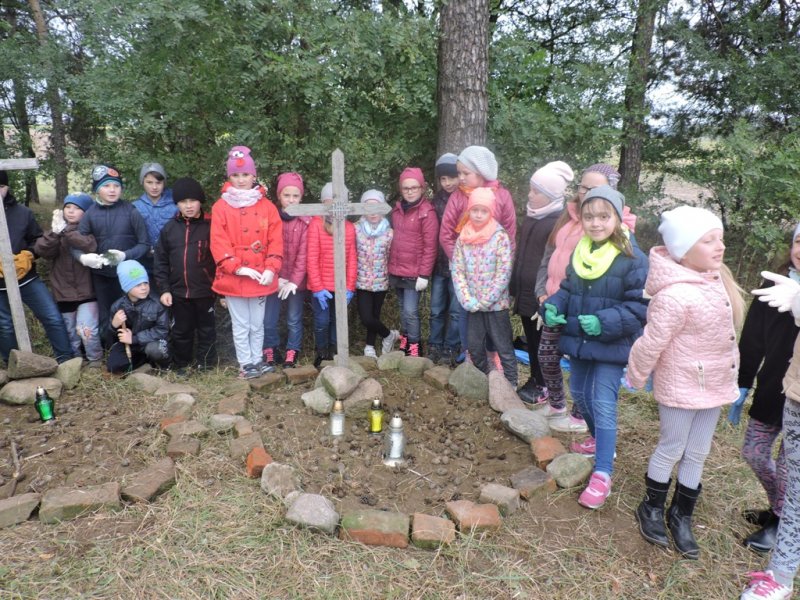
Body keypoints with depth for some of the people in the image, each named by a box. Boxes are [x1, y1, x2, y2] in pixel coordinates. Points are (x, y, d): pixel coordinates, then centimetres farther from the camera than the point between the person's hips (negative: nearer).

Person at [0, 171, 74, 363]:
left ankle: (66, 359, 12)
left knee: (53, 317, -1)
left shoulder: (22, 212, -1)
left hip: (27, 278, 1)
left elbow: (37, 239, 7)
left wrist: (27, 256, -14)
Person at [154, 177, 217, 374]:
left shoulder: (210, 226, -4)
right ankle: (181, 365, 30)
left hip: (205, 291, -3)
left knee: (206, 329, 10)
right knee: (181, 331, 14)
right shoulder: (169, 228, 5)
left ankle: (206, 366, 24)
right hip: (178, 292, 3)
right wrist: (163, 289, -1)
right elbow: (161, 262, 7)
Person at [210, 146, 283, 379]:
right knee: (241, 325, 7)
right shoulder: (221, 207, -2)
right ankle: (245, 364, 19)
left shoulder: (266, 206, 4)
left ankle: (257, 360, 27)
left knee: (257, 324, 13)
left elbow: (275, 240, -1)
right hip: (233, 278, -2)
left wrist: (271, 268, -12)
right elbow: (218, 243, -8)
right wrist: (238, 267, -17)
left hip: (260, 278, 2)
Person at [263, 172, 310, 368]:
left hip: (296, 280, -1)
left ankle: (292, 352, 27)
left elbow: (303, 254, -8)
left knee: (294, 320, 9)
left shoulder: (306, 221, -5)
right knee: (268, 320, 5)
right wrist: (276, 277, -11)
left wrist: (294, 280, -13)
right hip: (274, 279, 1)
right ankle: (270, 351, 27)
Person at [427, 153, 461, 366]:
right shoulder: (436, 200, 7)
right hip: (439, 263, 4)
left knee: (456, 310, 5)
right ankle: (434, 347, 23)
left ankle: (451, 350, 16)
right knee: (436, 309, 11)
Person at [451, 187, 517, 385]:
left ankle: (511, 385, 17)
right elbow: (457, 271, 0)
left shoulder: (500, 237, -10)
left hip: (496, 304, -4)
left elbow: (504, 274, -14)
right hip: (472, 306, 5)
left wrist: (483, 302, -14)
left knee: (504, 348, 4)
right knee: (474, 347, 15)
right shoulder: (463, 238, 2)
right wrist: (468, 300, -10)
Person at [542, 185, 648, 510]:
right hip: (578, 341, 7)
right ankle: (599, 439, 46)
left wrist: (606, 322, -29)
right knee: (579, 393, 20)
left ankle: (602, 474, 4)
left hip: (611, 347, -7)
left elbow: (639, 306, -17)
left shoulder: (632, 259, -16)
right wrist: (552, 307, -7)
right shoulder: (579, 252, 3)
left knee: (604, 404, -6)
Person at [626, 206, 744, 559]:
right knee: (671, 450, 10)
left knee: (697, 454, 17)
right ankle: (651, 509, 33)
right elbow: (651, 343, -22)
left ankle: (681, 516, 35)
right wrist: (636, 377, -9)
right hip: (681, 385, -8)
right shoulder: (676, 295, -30)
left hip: (712, 383, 8)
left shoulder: (716, 278, -1)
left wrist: (730, 378, 16)